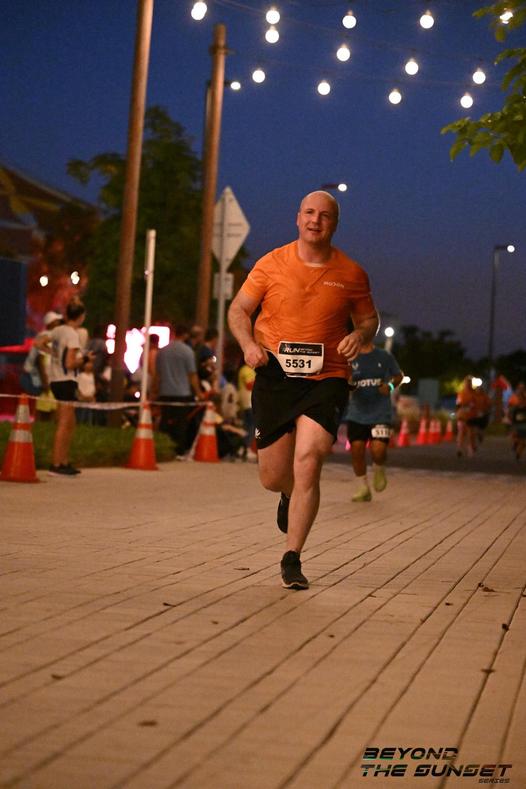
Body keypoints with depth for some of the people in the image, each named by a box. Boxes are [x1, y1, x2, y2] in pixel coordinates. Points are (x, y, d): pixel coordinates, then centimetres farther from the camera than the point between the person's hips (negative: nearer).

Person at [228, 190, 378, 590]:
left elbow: (369, 317, 15)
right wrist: (249, 344, -11)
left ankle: (292, 559, -5)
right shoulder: (272, 264, 0)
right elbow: (238, 310, 8)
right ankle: (291, 497, 47)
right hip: (275, 378, 1)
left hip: (326, 381, -1)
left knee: (308, 464, -18)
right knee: (272, 477, 6)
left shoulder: (351, 273, 2)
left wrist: (360, 335, -8)